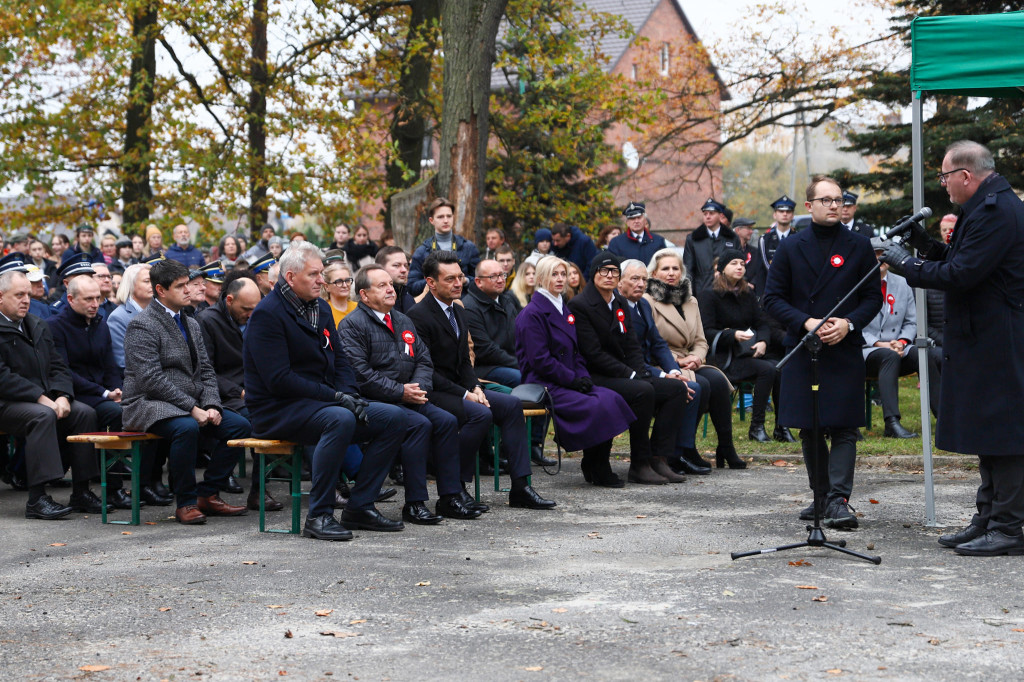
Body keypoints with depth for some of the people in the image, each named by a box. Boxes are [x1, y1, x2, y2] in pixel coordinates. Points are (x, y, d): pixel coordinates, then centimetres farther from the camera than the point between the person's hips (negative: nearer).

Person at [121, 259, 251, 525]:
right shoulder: (142, 326, -10)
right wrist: (192, 408, -22)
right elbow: (151, 379, -19)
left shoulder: (192, 325, 17)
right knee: (186, 427, -37)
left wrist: (212, 406, -5)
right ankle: (185, 503, -20)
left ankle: (207, 495, -1)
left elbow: (206, 371, 15)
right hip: (149, 404, -8)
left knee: (240, 426, -10)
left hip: (193, 404, 8)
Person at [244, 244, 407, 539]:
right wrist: (336, 397, -21)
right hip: (277, 410, -8)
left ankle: (359, 506, -4)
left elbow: (340, 361, 17)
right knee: (340, 420, -37)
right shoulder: (267, 315, -13)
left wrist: (350, 394, -5)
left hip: (322, 402, 9)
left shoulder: (321, 308, 14)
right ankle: (319, 515, -27)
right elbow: (279, 380, -20)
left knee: (393, 418, -7)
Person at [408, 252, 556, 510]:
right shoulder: (419, 316, -15)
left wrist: (475, 388, -3)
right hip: (433, 393, -9)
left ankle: (520, 487, -5)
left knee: (511, 404, -5)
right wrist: (465, 395, -20)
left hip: (458, 389, 9)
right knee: (481, 414, -30)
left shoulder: (458, 312, 14)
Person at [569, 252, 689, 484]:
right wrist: (631, 376, -19)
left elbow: (632, 347, 13)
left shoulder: (620, 303, 14)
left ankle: (658, 459, -11)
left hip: (624, 376, 8)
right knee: (643, 391, -33)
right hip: (595, 379, -8)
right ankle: (639, 465, -23)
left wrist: (640, 374, -7)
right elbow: (594, 354, -16)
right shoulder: (580, 305, -10)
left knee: (677, 388, -7)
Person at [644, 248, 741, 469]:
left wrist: (696, 357, -5)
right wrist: (677, 360, -16)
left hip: (688, 363, 6)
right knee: (700, 385, -30)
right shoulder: (647, 301, -3)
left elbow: (700, 341, 17)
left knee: (718, 380, -23)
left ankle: (726, 448, -21)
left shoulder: (690, 301, 19)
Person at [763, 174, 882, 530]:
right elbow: (773, 297, 3)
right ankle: (821, 496, 20)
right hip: (801, 351, 2)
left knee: (844, 427, -8)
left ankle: (838, 500, -9)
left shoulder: (859, 246, 5)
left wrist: (848, 323, -13)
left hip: (845, 350, -2)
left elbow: (873, 297, 5)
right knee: (810, 429, 8)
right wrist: (806, 323, -11)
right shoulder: (791, 247, 6)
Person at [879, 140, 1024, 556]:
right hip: (985, 339, 11)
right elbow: (964, 262, 21)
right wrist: (927, 247, 9)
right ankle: (988, 519, 22)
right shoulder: (987, 206, 15)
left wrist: (907, 265, -12)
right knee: (988, 432, 15)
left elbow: (961, 274, -23)